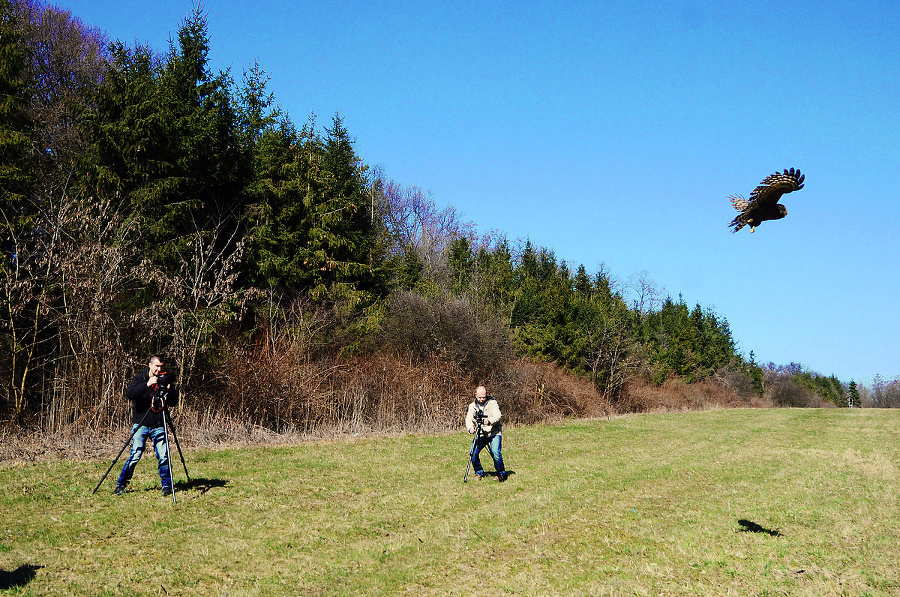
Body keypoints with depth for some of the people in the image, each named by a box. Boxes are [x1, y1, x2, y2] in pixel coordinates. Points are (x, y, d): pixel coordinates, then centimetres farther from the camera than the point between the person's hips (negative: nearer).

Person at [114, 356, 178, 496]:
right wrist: (147, 385, -28)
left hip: (158, 426, 2)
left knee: (163, 456, -5)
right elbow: (129, 394, -19)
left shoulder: (165, 380, 6)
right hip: (141, 425, -2)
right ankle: (120, 485, 9)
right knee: (135, 455, -7)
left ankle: (167, 485, 9)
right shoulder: (139, 378, 0)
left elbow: (174, 402, 3)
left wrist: (169, 390, -15)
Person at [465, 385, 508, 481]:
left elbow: (498, 416, -19)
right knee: (473, 453, -13)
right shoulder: (472, 406, 6)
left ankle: (501, 474, 1)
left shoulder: (492, 403, -5)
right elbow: (468, 419, -2)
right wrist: (470, 428, -25)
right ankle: (479, 473, 12)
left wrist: (489, 421, -40)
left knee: (496, 453, -21)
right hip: (480, 434, 4)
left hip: (494, 433, -3)